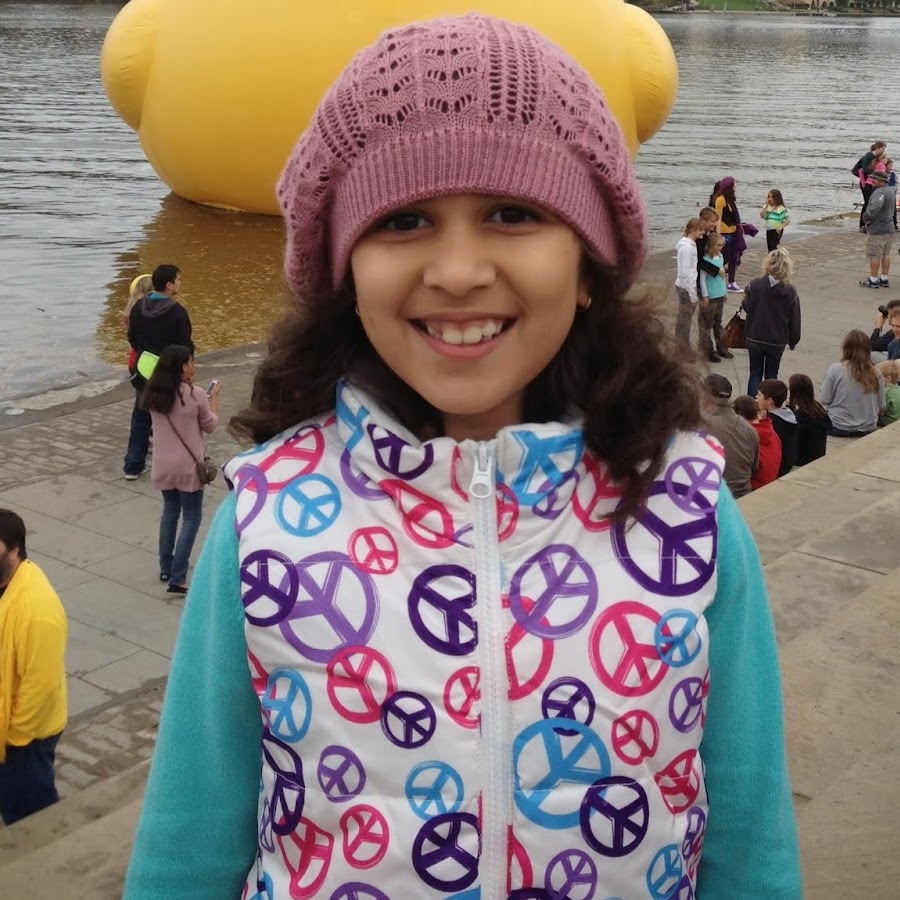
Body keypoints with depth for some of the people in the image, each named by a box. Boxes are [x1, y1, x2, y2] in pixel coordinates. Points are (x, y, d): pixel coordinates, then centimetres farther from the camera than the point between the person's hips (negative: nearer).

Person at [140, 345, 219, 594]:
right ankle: (177, 578, -2)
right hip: (188, 466, -5)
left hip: (163, 465, 5)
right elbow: (210, 426, -3)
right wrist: (213, 397, 9)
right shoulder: (195, 396, -17)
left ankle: (166, 568, 30)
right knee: (191, 518, 4)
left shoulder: (154, 394, -2)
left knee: (170, 511, 23)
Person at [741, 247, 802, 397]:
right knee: (771, 376, 15)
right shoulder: (791, 292, -13)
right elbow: (794, 320, -5)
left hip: (754, 338, 0)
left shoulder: (754, 285, -16)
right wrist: (793, 340, 10)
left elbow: (746, 307, -2)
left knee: (755, 374, 13)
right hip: (777, 341, 0)